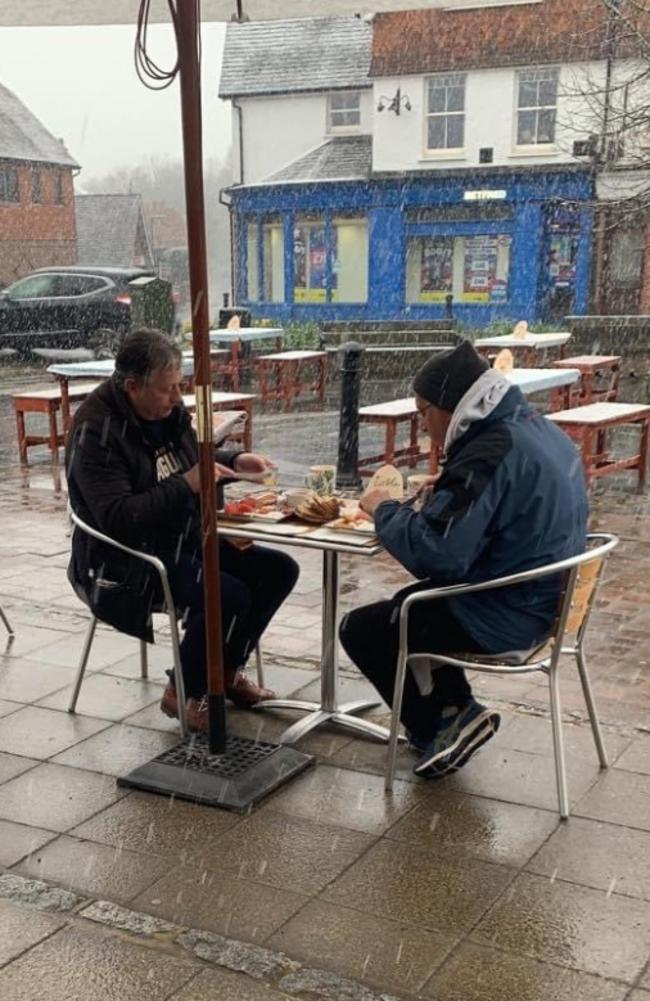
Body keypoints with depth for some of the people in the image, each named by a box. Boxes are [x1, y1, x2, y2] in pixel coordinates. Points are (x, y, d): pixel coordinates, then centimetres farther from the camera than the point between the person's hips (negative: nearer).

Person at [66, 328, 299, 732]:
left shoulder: (167, 408, 2)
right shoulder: (96, 432, -22)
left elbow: (192, 457, 21)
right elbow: (116, 519, -29)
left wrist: (233, 461, 1)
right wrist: (186, 485, -29)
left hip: (184, 539, 9)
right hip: (130, 560, -9)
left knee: (279, 570, 1)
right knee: (230, 596, -28)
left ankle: (228, 671, 16)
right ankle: (183, 693, -4)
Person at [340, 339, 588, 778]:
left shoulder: (491, 453, -25)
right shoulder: (540, 428, 5)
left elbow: (434, 555, -29)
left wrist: (386, 510, -13)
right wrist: (441, 497, 5)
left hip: (506, 618, -10)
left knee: (360, 630, 2)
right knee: (409, 603, 28)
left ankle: (438, 726, 9)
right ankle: (457, 712, 22)